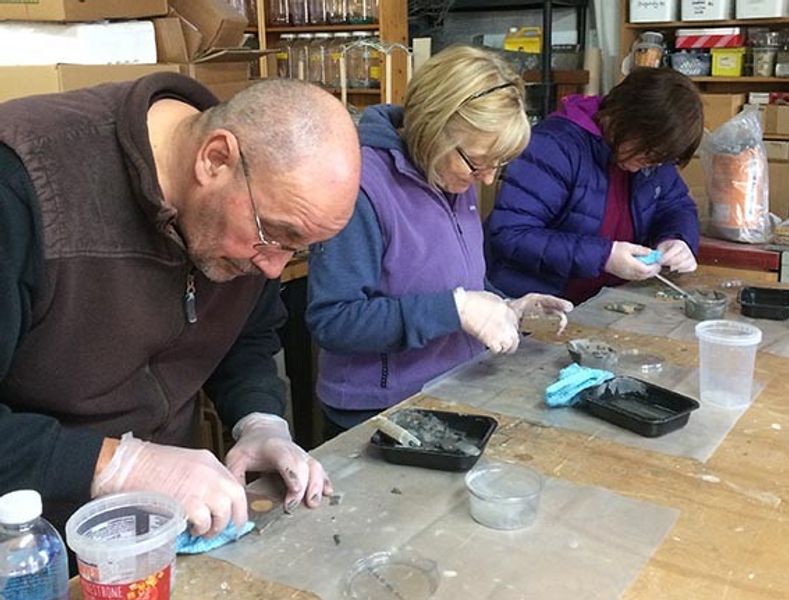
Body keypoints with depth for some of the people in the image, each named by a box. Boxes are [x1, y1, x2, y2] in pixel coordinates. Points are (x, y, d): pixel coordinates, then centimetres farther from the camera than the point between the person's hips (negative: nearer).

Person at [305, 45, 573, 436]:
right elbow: (330, 320, -23)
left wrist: (504, 310, 4)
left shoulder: (455, 178, 7)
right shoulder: (363, 183, -19)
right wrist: (455, 308, -25)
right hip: (379, 419, -7)